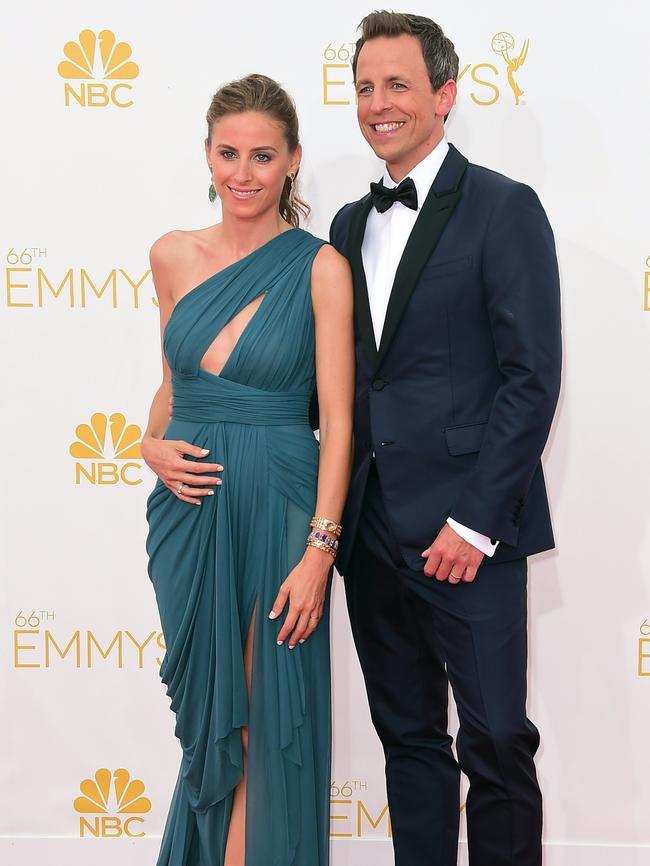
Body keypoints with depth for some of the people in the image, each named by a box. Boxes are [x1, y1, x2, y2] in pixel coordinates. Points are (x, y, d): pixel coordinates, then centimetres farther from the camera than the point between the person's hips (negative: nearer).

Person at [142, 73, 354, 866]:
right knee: (209, 713, 13)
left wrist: (320, 548, -14)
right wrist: (153, 445, -2)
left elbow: (338, 419, -9)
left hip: (278, 509, -3)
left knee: (269, 717, 5)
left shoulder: (320, 268, -6)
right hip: (189, 510, 4)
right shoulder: (173, 256, 5)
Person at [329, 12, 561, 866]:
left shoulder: (504, 209, -5)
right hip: (372, 528, 6)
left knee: (496, 741, 1)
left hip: (464, 530, -6)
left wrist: (476, 522, -15)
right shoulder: (350, 224, 15)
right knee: (408, 733, 14)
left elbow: (531, 377, -11)